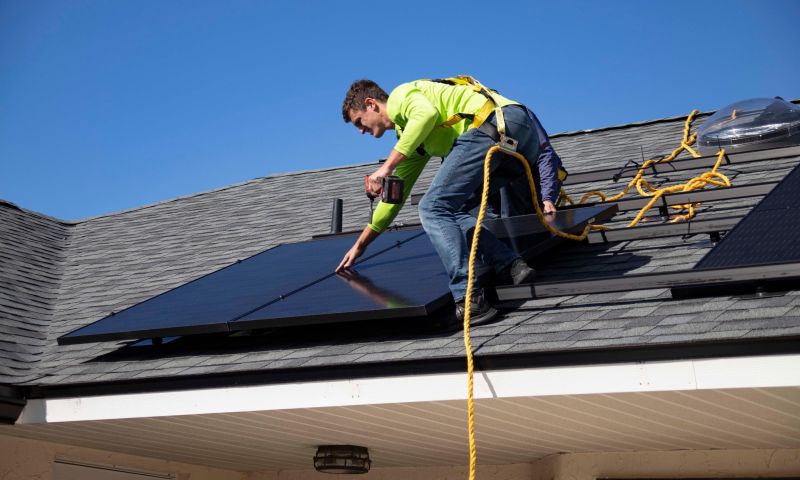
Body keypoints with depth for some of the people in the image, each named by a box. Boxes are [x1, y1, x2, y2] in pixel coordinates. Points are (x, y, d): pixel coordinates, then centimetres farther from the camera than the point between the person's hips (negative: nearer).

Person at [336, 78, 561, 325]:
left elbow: (427, 114, -15)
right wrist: (360, 245, 45)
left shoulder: (400, 96, 10)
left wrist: (386, 167, -13)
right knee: (450, 210, 17)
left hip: (494, 122, -10)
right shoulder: (406, 134, 36)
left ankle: (469, 299, -24)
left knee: (434, 208, -10)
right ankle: (512, 265, 0)